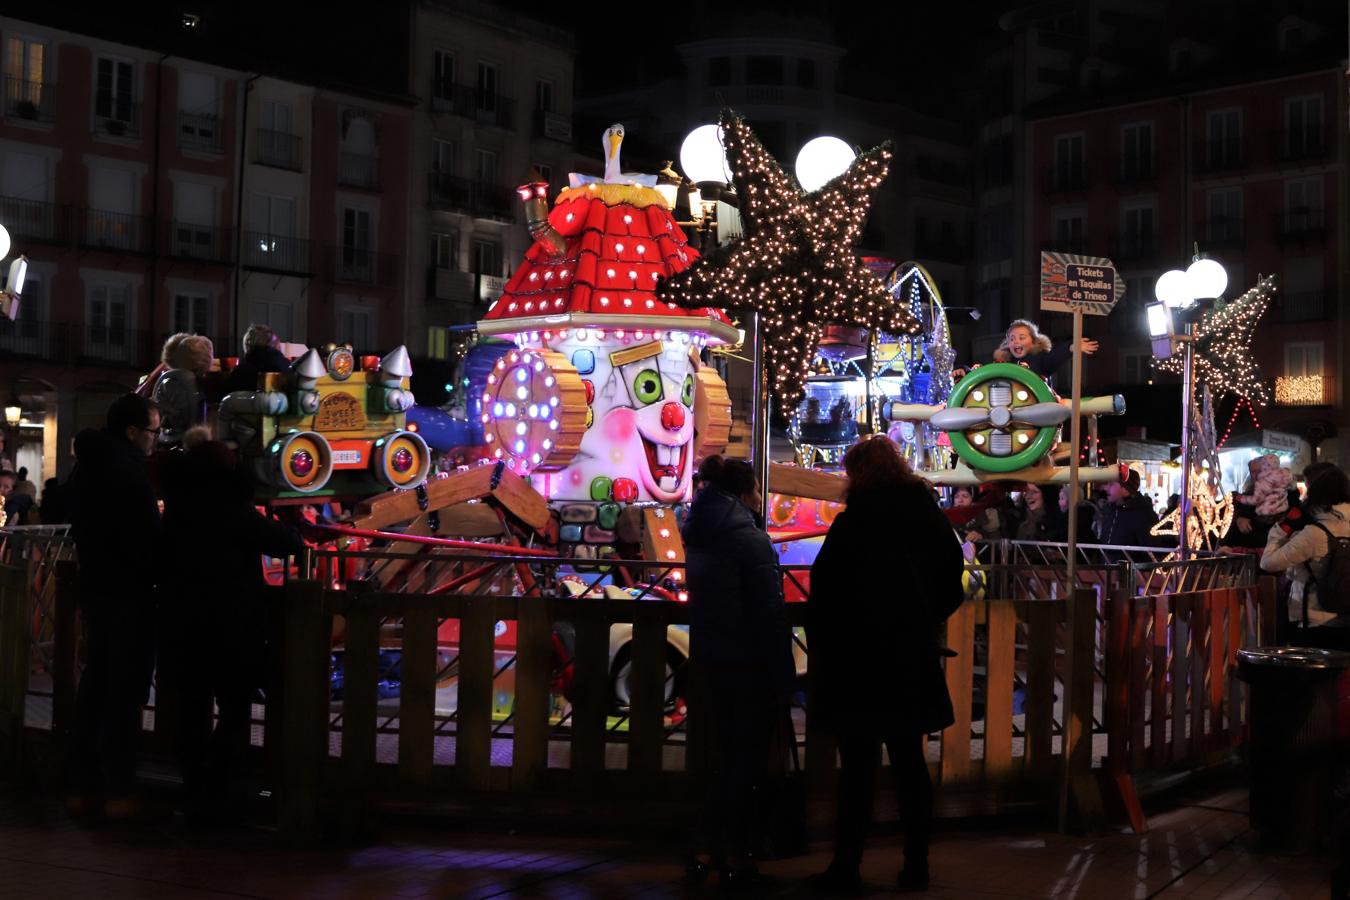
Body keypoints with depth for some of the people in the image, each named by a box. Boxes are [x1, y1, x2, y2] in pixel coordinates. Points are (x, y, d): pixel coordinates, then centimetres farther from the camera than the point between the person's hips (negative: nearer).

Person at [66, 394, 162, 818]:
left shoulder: (84, 467, 11)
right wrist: (158, 576, -5)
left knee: (95, 683, 13)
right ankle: (119, 792, 2)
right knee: (125, 690, -2)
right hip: (128, 592, -8)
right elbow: (147, 536, -19)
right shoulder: (128, 468, -17)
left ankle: (84, 786, 17)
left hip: (94, 587, 8)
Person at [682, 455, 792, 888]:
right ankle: (736, 857, 8)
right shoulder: (749, 539, -16)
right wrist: (784, 676, -13)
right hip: (747, 664, -7)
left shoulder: (699, 537, 8)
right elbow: (771, 614, -17)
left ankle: (713, 851, 23)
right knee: (747, 757, 3)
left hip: (707, 661, 7)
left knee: (726, 754, 17)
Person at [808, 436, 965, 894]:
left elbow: (824, 594, -13)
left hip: (859, 662, -5)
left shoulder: (852, 525, -14)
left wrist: (820, 645, -1)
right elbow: (952, 587, 11)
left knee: (858, 768, 0)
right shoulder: (931, 520, 5)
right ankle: (916, 864, 18)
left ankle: (846, 868, 5)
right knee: (910, 763, 12)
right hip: (914, 663, 6)